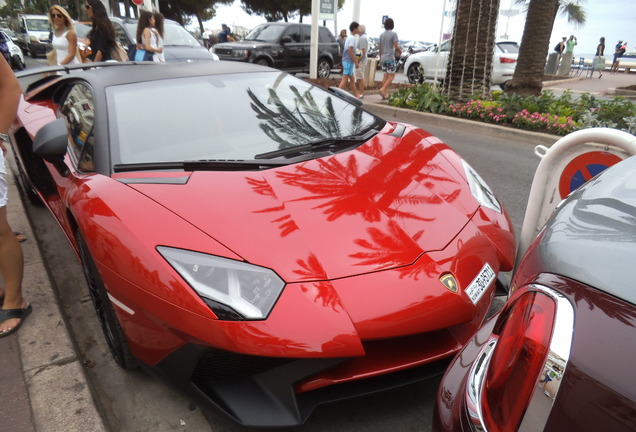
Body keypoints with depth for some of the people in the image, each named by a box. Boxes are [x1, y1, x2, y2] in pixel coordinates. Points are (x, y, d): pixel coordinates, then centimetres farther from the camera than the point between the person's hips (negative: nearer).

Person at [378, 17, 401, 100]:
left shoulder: (381, 34, 10)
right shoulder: (393, 34, -9)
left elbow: (379, 47, 13)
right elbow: (396, 46, -14)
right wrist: (400, 52, 6)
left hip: (383, 58, 7)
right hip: (390, 58, -6)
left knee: (385, 75, 11)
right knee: (391, 75, -2)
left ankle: (384, 93, 8)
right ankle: (383, 89, -19)